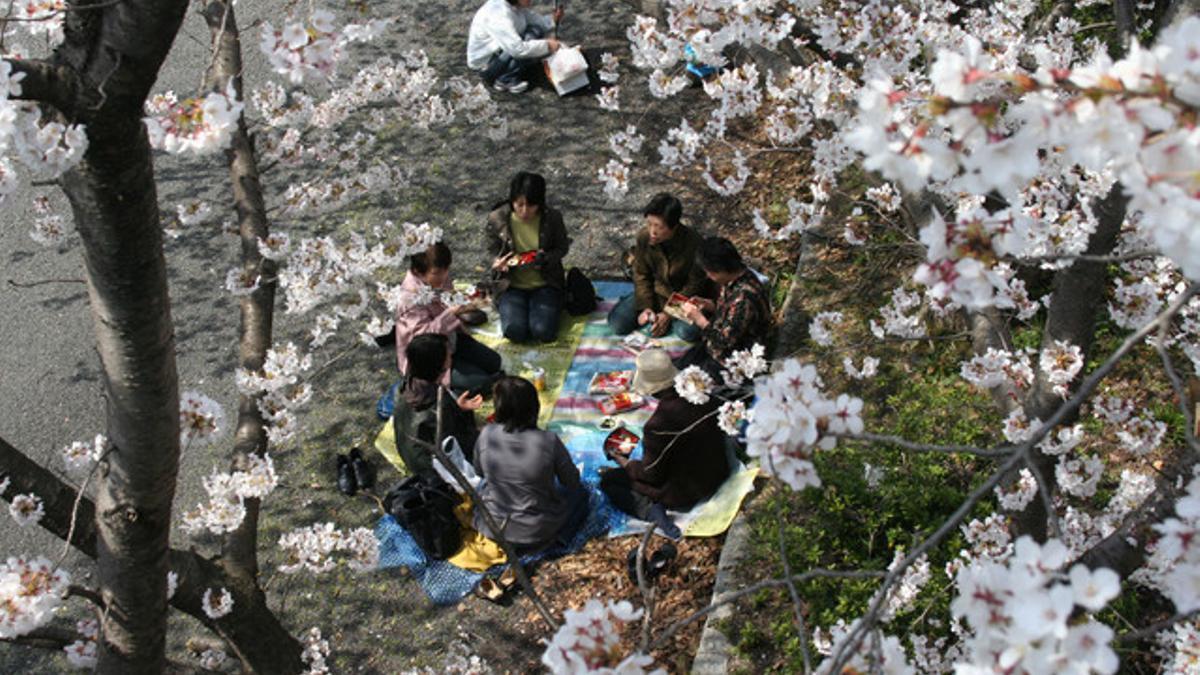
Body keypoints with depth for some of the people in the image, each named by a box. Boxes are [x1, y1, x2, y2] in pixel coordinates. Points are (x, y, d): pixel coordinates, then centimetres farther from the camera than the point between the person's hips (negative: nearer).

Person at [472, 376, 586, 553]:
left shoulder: (486, 434, -17)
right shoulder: (549, 441, -24)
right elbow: (572, 481, -7)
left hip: (491, 528, 3)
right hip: (536, 532, -3)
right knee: (579, 493, 23)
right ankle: (551, 539, 4)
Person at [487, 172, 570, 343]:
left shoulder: (553, 218, -12)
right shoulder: (497, 219, -11)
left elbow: (562, 248, 3)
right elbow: (493, 253, 3)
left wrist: (546, 259, -20)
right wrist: (498, 264, -22)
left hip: (545, 284, 0)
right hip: (512, 286, 0)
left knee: (544, 332, -24)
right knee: (515, 331, -25)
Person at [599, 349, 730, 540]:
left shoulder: (658, 425, -32)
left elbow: (651, 475, -19)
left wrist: (625, 463, 1)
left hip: (685, 495, -7)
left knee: (607, 480, 3)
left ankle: (648, 509, -15)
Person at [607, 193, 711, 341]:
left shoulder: (694, 244, -28)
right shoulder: (644, 237, -17)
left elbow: (694, 285, -17)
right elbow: (641, 275, -3)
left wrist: (668, 313, -20)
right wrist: (645, 307, -15)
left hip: (685, 296, -3)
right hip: (656, 291, 3)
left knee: (687, 332, -31)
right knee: (617, 324, -14)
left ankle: (669, 320, 1)